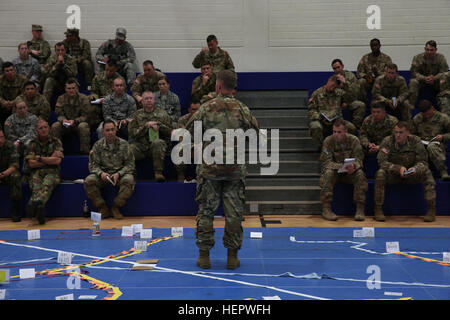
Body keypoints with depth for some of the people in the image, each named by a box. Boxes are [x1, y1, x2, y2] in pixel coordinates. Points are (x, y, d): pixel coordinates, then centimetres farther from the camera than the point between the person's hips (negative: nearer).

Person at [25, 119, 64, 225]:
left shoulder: (56, 142, 12)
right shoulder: (33, 143, 15)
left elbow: (57, 161, -2)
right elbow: (31, 163, 3)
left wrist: (40, 159, 1)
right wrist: (50, 160, -1)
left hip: (52, 172, -1)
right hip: (36, 172, 2)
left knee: (47, 184, -37)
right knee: (36, 187, -34)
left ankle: (35, 202, -63)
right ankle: (39, 206, -60)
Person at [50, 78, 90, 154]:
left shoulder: (84, 98, -5)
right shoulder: (61, 98, 3)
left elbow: (85, 116, -9)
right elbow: (59, 114, 4)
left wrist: (74, 121, -26)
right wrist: (63, 120, -21)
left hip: (79, 123, -2)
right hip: (65, 125, 2)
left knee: (83, 126, -36)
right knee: (55, 126, -26)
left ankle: (85, 151, -27)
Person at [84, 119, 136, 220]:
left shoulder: (123, 144, 0)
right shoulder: (98, 145, 3)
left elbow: (130, 164, -1)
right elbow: (93, 164, 3)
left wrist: (119, 174, -18)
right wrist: (100, 173, -19)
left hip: (120, 173, -1)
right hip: (103, 174, 1)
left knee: (128, 180, -35)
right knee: (88, 181, -27)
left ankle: (116, 207, -16)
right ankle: (103, 208, -13)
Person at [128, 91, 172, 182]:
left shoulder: (162, 113, 16)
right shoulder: (137, 115, 17)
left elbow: (170, 131, 9)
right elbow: (132, 133, 4)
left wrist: (159, 126, -8)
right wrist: (146, 126, -7)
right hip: (140, 145, 0)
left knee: (158, 143, -37)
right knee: (130, 149, -32)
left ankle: (158, 173, -33)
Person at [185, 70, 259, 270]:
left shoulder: (206, 108, -4)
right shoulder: (242, 109, -2)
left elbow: (188, 133, 2)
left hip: (209, 168, -1)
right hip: (235, 168, 1)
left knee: (206, 211, 8)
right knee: (234, 212, 6)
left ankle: (204, 255, 11)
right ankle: (232, 256, 11)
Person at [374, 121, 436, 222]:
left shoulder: (415, 141, -8)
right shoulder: (387, 141, -12)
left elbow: (423, 162, -5)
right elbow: (382, 162, -16)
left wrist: (415, 169, -29)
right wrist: (398, 168, -31)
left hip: (411, 175, 1)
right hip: (393, 175, -1)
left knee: (427, 172, -25)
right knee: (380, 173, -31)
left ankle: (432, 210, -19)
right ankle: (378, 210, -23)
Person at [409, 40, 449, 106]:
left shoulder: (441, 57, -6)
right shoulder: (417, 57, -8)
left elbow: (444, 72, -9)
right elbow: (414, 72, -11)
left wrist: (434, 78, -30)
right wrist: (424, 78, -30)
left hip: (435, 80, 0)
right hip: (421, 79, 0)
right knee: (413, 82, -32)